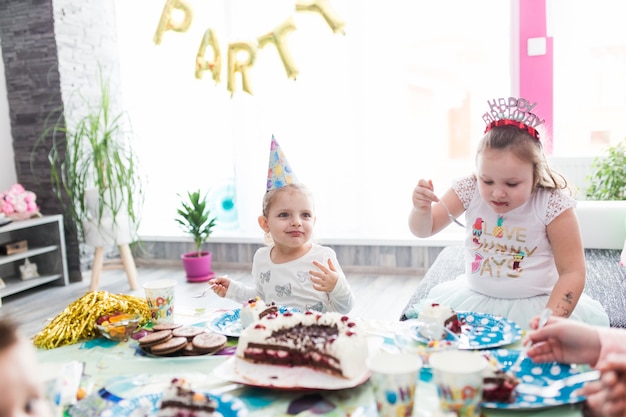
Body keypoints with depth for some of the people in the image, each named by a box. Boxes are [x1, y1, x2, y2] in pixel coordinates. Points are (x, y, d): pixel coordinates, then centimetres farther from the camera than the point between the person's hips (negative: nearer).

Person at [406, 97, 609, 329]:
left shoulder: (552, 205, -18)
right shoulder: (470, 190, -10)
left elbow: (572, 272, -15)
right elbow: (424, 230, -2)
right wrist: (421, 209, -25)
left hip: (535, 303, -2)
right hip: (475, 299, 2)